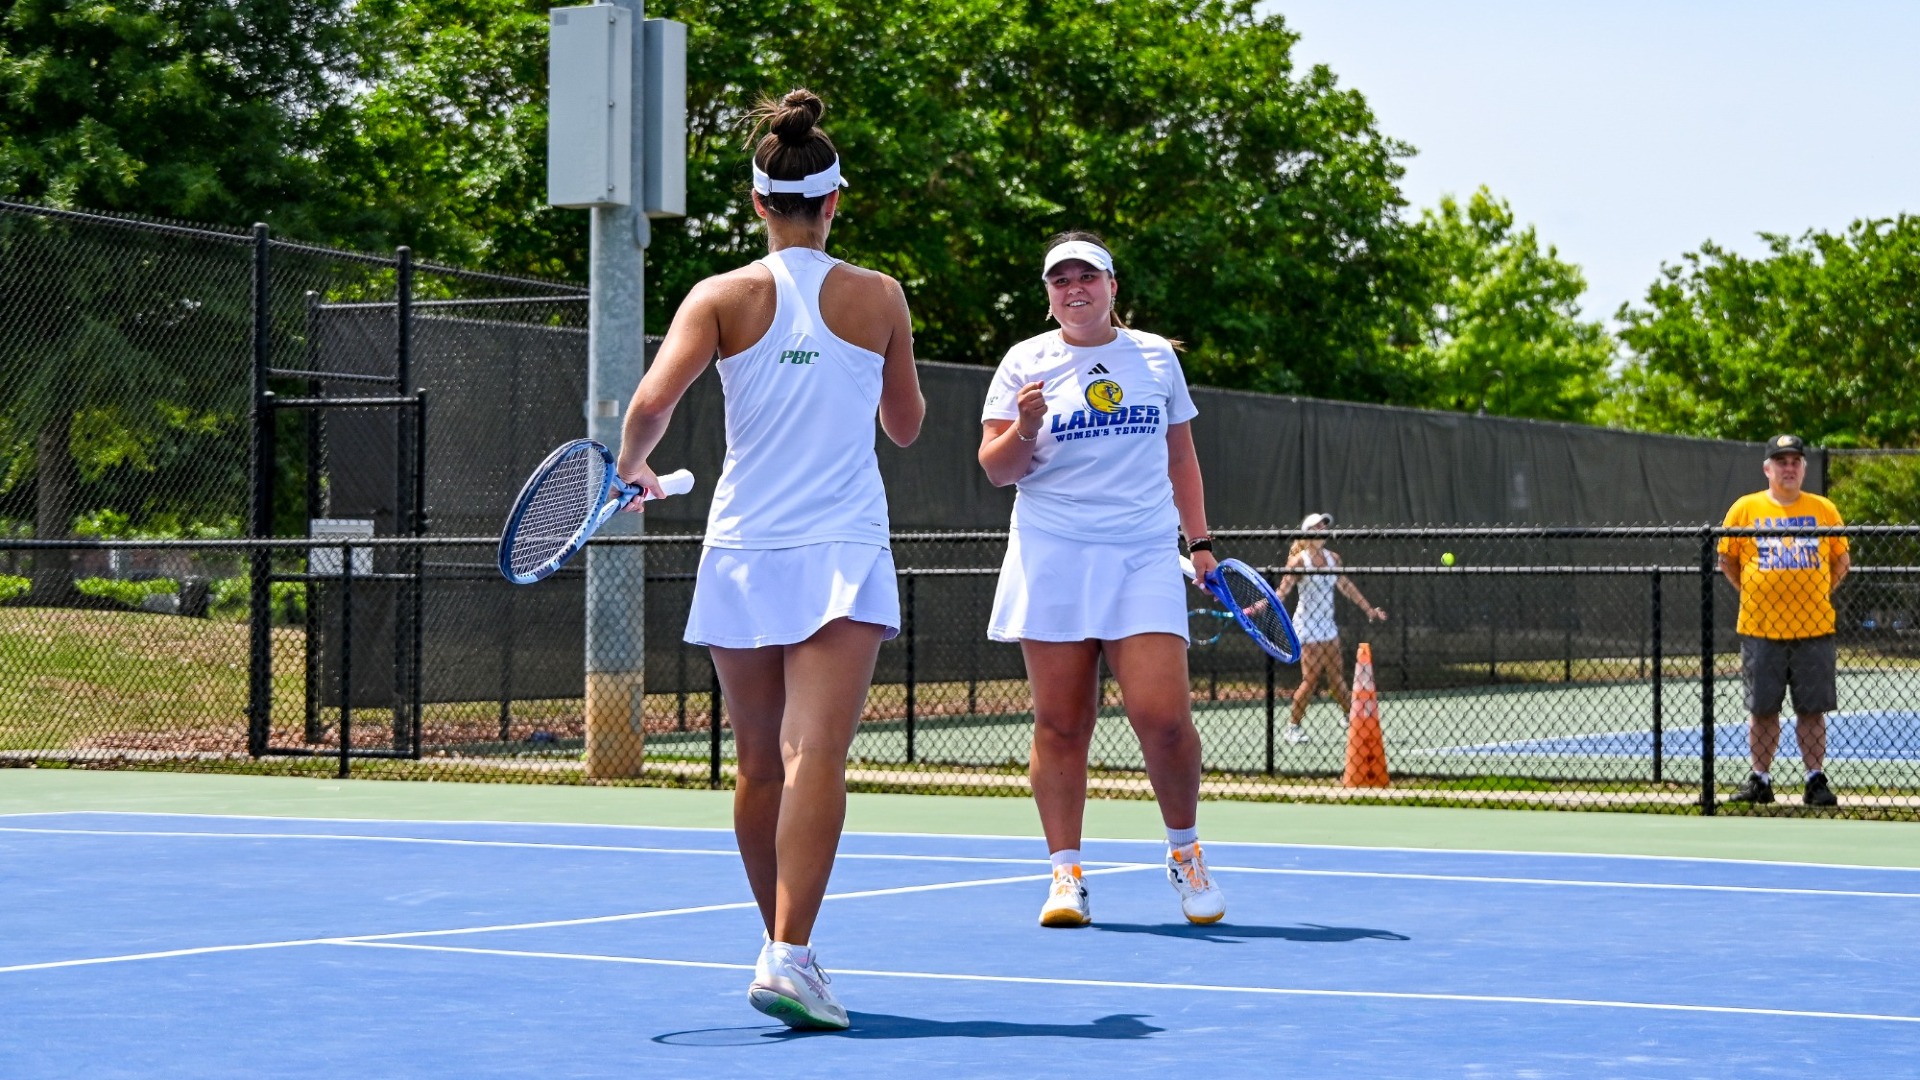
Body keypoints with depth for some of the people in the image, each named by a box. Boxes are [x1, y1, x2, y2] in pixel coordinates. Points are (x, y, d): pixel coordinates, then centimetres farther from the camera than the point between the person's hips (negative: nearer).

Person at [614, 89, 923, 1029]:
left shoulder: (722, 298, 0)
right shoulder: (880, 298, 3)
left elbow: (650, 404, -12)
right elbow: (906, 425, 15)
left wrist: (633, 467, 8)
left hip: (742, 555, 2)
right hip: (843, 559, -1)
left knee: (761, 766, 12)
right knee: (817, 756, -12)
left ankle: (785, 950, 24)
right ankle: (789, 958, -26)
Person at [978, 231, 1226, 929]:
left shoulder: (1156, 356, 12)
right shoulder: (1026, 362, 6)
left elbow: (1181, 457, 21)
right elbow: (997, 470, 3)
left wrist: (1200, 541, 16)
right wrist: (1024, 429, -17)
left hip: (1145, 558, 0)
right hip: (1053, 562, 0)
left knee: (1162, 715, -12)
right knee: (1060, 725, -1)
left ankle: (1185, 851, 10)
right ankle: (1066, 876, 4)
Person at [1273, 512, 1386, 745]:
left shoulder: (1333, 558, 7)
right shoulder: (1299, 560, -11)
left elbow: (1346, 586, 19)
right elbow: (1283, 589, -18)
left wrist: (1369, 609, 24)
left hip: (1327, 625, 6)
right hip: (1308, 626, -6)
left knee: (1336, 677, 10)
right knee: (1311, 678, -8)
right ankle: (1293, 727, 2)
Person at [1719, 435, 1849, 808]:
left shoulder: (1823, 510, 5)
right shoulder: (1745, 509, 3)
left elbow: (1841, 560, 14)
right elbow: (1726, 559, 12)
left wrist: (1819, 594, 6)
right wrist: (1751, 593, 6)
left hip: (1813, 628, 0)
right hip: (1761, 629, 0)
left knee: (1811, 709, 2)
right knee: (1762, 709, 4)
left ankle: (1816, 780, 10)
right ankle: (1761, 780, 14)